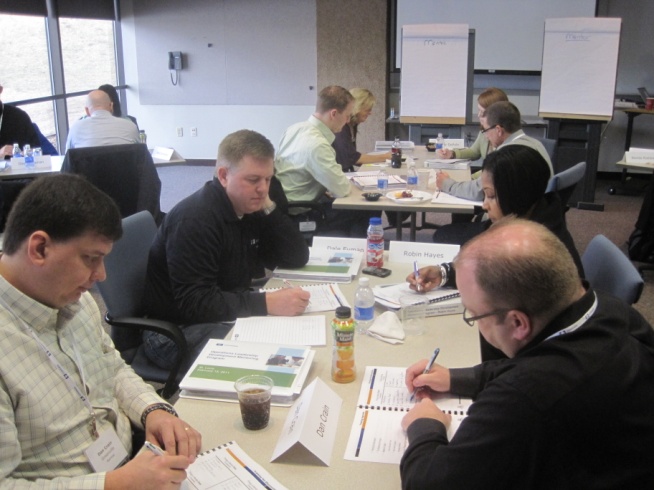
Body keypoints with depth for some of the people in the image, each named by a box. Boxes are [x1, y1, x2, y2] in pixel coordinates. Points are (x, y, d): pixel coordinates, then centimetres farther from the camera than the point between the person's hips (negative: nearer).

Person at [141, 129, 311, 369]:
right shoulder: (195, 219, -22)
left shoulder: (251, 209, 3)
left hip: (232, 317, 8)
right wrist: (267, 303, -36)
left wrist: (269, 208, -9)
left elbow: (297, 258, 3)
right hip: (178, 331, -8)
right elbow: (193, 303, -28)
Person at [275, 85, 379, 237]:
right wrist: (347, 183, 3)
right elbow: (341, 189, -19)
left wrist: (331, 185, 2)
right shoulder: (317, 144, -27)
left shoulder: (296, 128, 1)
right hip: (300, 215, -9)